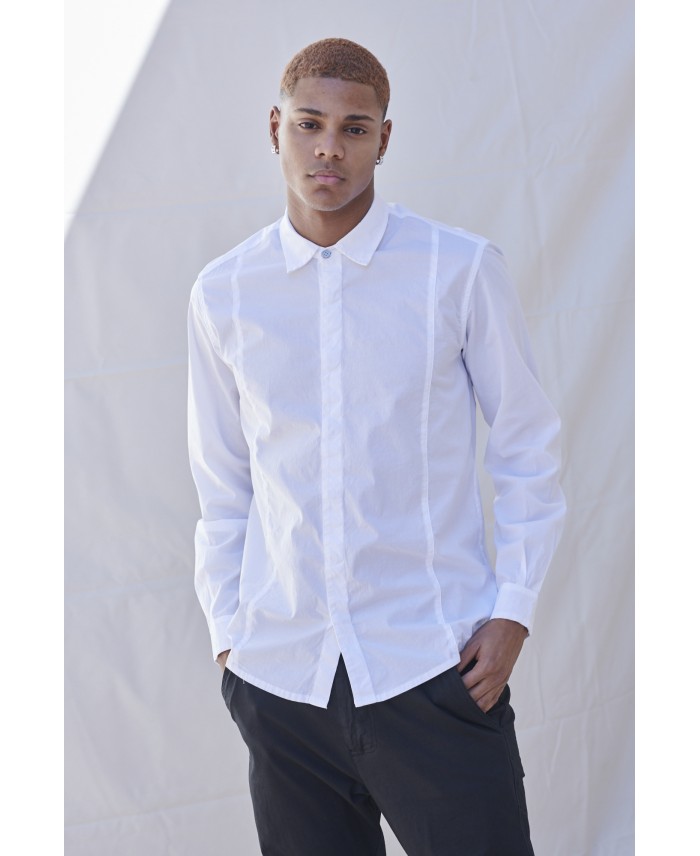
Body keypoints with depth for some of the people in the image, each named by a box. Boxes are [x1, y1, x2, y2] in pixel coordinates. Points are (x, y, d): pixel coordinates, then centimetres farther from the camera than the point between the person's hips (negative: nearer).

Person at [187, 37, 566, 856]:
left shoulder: (462, 269, -4)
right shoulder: (222, 293, 4)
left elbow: (527, 450, 3)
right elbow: (221, 483, 11)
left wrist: (513, 610, -3)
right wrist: (227, 631, 8)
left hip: (434, 666, -2)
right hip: (280, 676, 2)